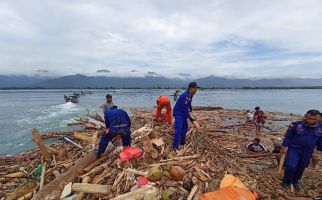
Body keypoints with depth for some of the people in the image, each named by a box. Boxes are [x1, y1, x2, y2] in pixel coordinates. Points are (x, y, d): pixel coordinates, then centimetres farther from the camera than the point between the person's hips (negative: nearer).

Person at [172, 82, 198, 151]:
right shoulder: (185, 95, -28)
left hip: (183, 112, 10)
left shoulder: (190, 95, 1)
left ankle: (182, 141, 29)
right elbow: (184, 109, -25)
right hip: (178, 112, -10)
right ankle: (175, 146, -17)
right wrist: (190, 117, -19)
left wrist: (190, 108, 19)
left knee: (185, 126, 16)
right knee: (179, 128, -18)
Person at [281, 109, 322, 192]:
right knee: (291, 166, -12)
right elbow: (288, 136, -7)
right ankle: (286, 182, 10)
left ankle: (295, 181, 37)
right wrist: (285, 146, -12)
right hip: (294, 149, -4)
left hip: (308, 152, 4)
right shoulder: (295, 125, -14)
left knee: (301, 168, 15)